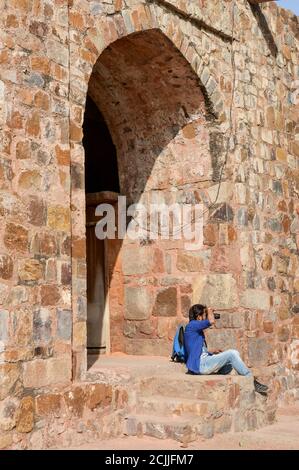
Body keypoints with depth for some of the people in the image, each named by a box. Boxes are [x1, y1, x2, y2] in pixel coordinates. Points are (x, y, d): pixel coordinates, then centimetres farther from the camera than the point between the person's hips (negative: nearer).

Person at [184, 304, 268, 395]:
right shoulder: (191, 325, -9)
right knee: (231, 354, -16)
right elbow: (211, 321, -24)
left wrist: (212, 352, 10)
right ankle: (252, 382, -11)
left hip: (204, 361, 10)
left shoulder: (197, 329, 20)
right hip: (199, 365, -10)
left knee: (235, 353, 3)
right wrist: (210, 312, -3)